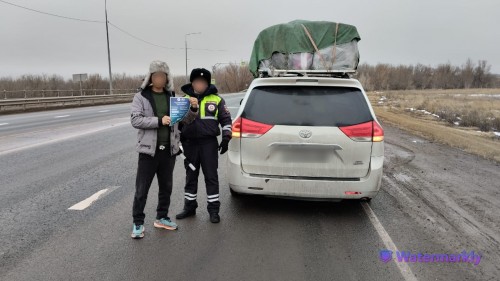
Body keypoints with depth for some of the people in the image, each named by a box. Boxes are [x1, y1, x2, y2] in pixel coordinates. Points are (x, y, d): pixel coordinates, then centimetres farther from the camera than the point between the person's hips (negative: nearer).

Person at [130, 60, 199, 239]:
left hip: (169, 150, 4)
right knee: (142, 189, 3)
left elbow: (186, 120, 11)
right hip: (149, 150, -4)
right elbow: (135, 120, -12)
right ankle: (138, 223, 16)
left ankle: (161, 218, 31)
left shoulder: (173, 97, 9)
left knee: (166, 187, 15)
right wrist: (158, 121, -23)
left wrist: (194, 109, -9)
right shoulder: (141, 97, -2)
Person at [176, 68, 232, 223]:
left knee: (211, 176, 2)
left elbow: (226, 119, 6)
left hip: (209, 144, -2)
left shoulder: (216, 100, 3)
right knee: (190, 176, 12)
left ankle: (213, 209, 12)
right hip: (190, 144, 3)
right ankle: (189, 206, 26)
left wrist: (226, 138, -3)